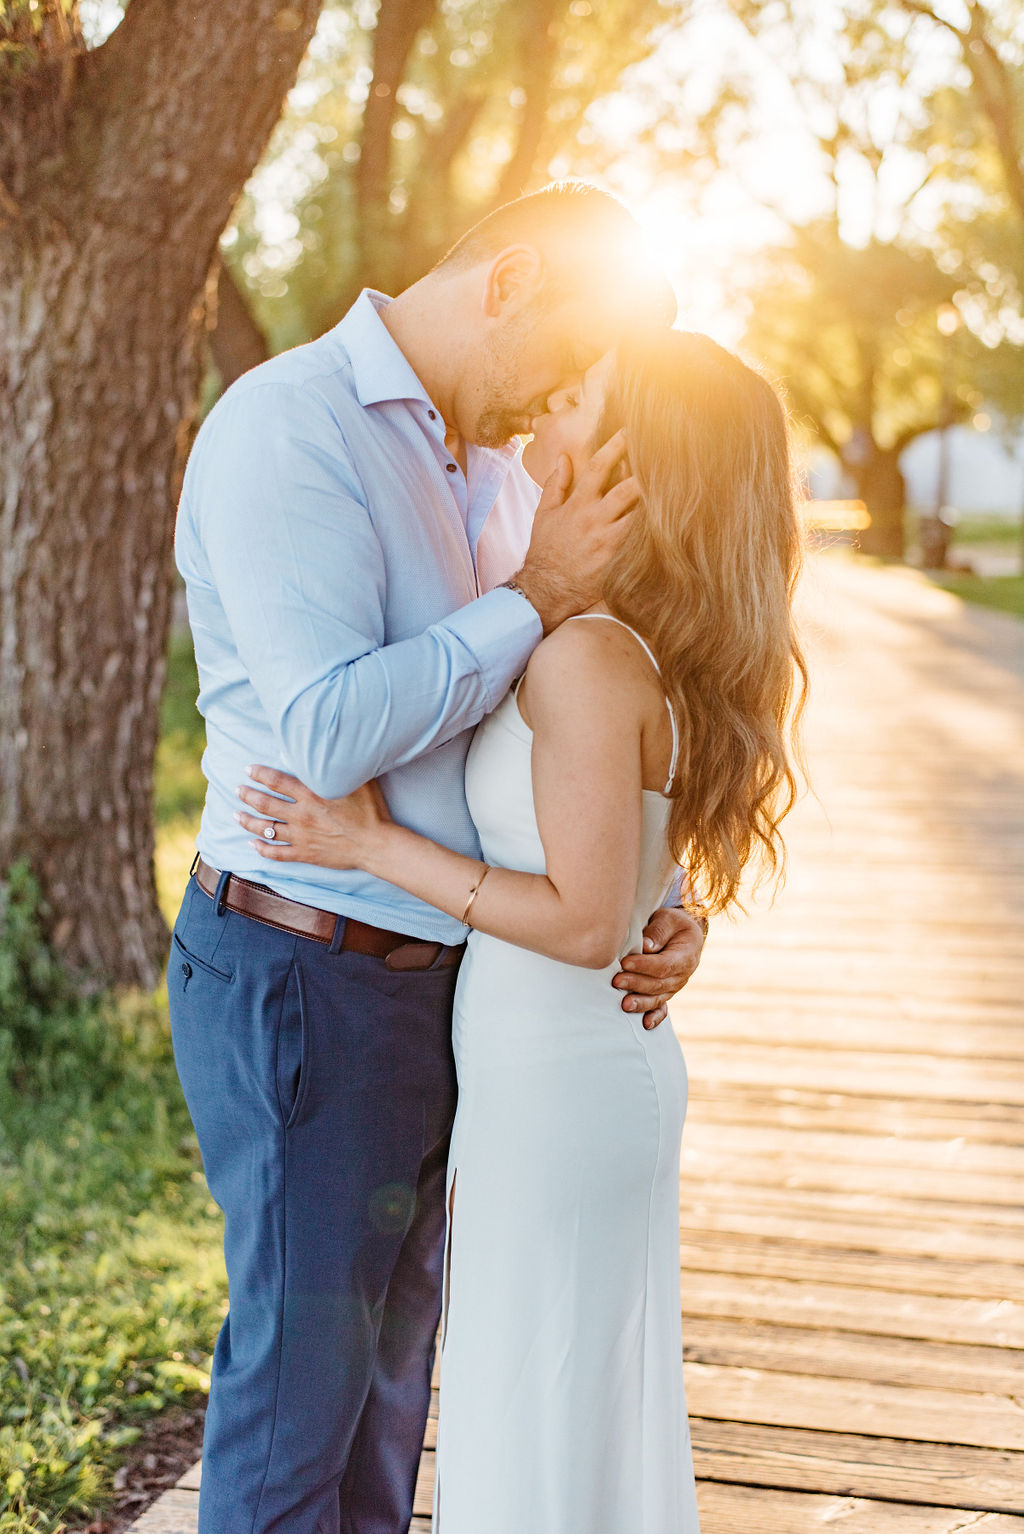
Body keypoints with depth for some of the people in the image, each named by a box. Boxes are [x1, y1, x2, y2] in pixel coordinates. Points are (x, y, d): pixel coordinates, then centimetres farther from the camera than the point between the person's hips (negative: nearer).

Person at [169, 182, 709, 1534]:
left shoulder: (496, 472, 12)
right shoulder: (284, 428, -15)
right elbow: (335, 732, -27)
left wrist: (658, 904, 0)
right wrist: (531, 600, -18)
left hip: (432, 970, 8)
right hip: (304, 980, -8)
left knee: (394, 1346, 20)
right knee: (301, 1359, 6)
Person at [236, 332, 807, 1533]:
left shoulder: (591, 659, -23)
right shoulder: (666, 653, 4)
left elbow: (585, 923, -24)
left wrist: (371, 847, -20)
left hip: (554, 1087, -9)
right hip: (613, 1068, 9)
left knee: (536, 1437, 8)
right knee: (599, 1408, 22)